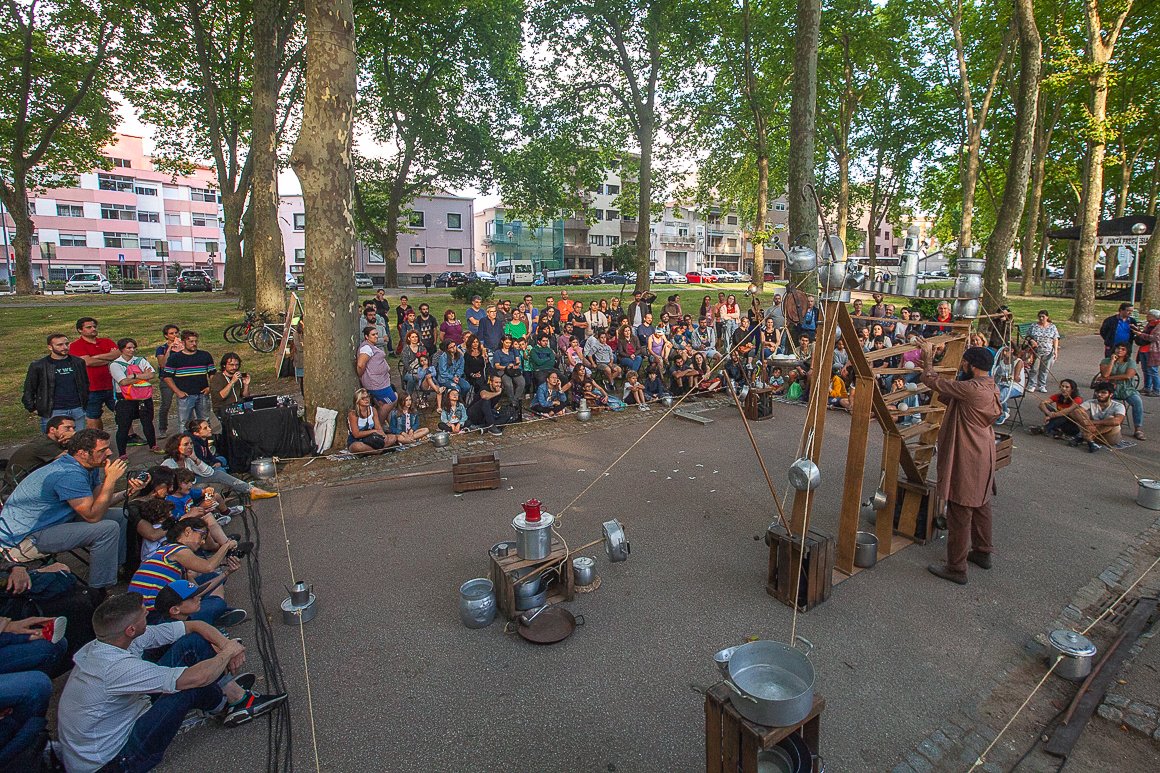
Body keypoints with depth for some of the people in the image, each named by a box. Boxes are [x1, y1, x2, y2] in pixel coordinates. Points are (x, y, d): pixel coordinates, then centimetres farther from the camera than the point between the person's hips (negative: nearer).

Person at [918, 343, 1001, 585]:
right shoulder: (992, 388, 6)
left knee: (960, 514, -1)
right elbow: (951, 398, 14)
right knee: (981, 506, 24)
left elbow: (932, 381, -18)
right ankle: (982, 552, 41)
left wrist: (928, 357, 0)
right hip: (983, 458, 10)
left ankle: (956, 568, 9)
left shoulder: (972, 389, -25)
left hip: (967, 461, -10)